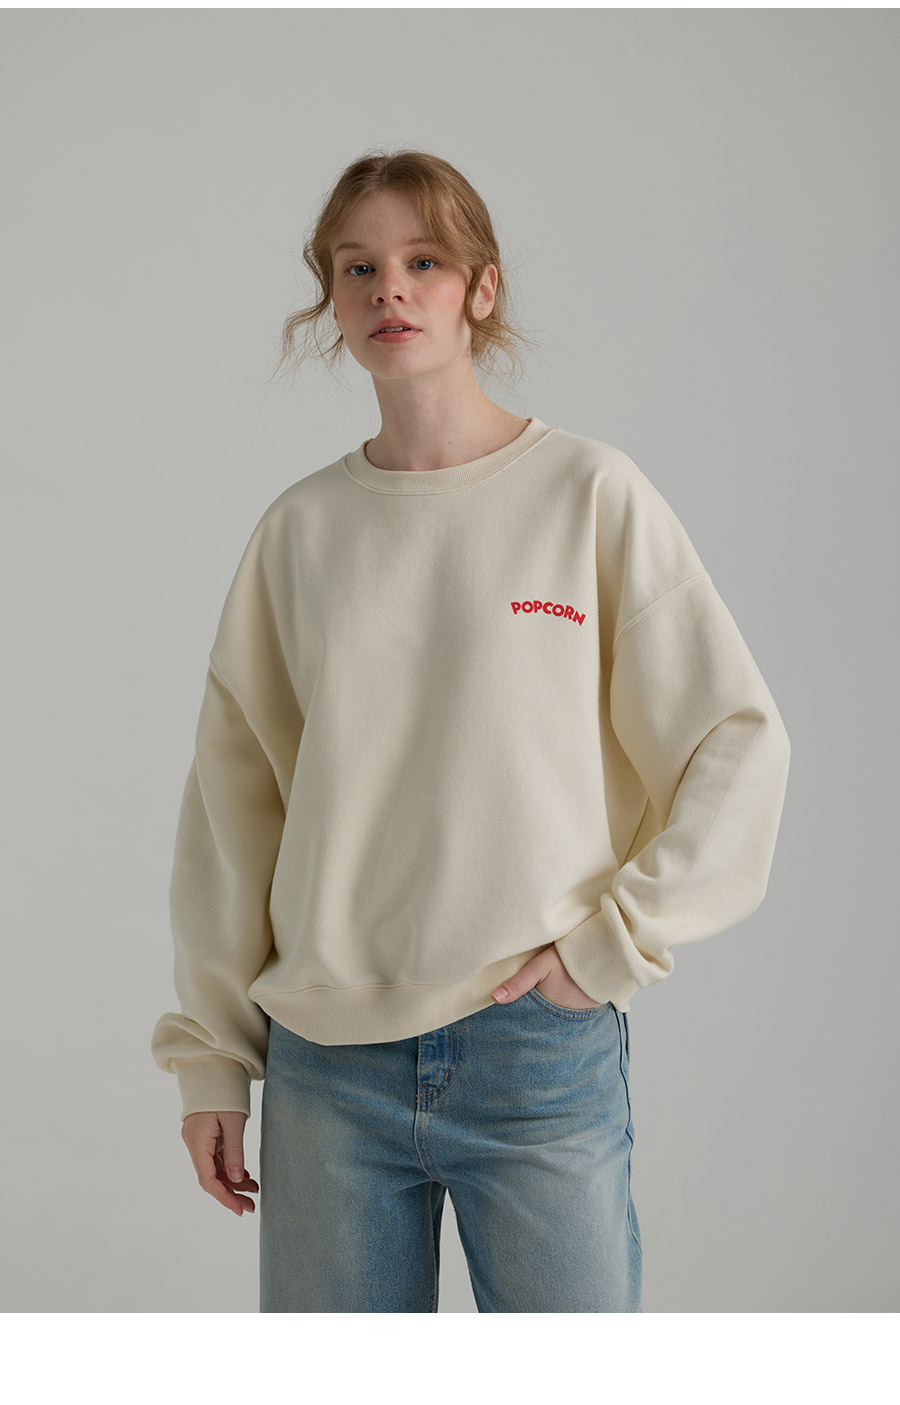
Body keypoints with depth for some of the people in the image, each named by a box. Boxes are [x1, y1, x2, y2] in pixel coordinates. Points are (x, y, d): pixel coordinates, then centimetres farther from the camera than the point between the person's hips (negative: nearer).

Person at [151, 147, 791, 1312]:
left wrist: (613, 943, -9)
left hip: (543, 1053, -2)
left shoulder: (592, 495, -2)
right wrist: (209, 1054, 7)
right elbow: (233, 797, 9)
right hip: (327, 1066, 2)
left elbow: (740, 746, -1)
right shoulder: (299, 530, 5)